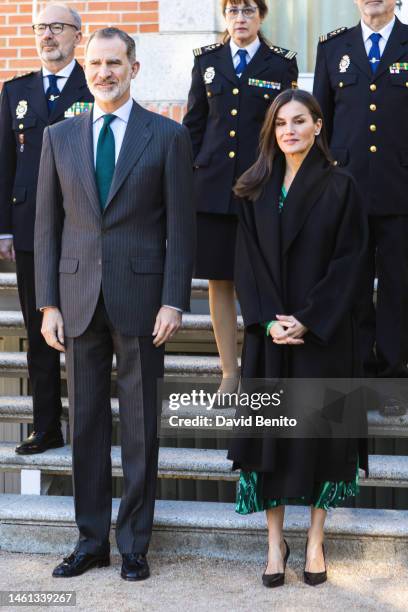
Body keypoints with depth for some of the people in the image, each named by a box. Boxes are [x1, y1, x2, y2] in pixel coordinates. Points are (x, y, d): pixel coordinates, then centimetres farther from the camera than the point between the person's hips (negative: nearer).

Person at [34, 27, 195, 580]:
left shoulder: (167, 136, 1)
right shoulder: (59, 137, 9)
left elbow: (180, 224, -1)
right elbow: (47, 224, 8)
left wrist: (174, 301, -9)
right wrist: (48, 303, 1)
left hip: (140, 299, -2)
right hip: (79, 297, 3)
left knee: (140, 426, 5)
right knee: (86, 424, 9)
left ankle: (134, 543, 18)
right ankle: (91, 539, 21)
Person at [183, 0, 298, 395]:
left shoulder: (282, 63, 4)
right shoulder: (207, 60, 10)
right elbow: (193, 124, 11)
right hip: (213, 187, 2)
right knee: (219, 281, 5)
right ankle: (230, 371, 16)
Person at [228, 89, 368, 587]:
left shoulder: (339, 188, 0)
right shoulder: (255, 191, 7)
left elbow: (347, 262, -6)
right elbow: (247, 262, 3)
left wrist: (307, 320, -14)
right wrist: (268, 321, -10)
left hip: (323, 333, -2)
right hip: (268, 332, 2)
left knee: (319, 431, 3)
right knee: (269, 430, 2)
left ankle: (315, 541, 16)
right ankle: (275, 542, 13)